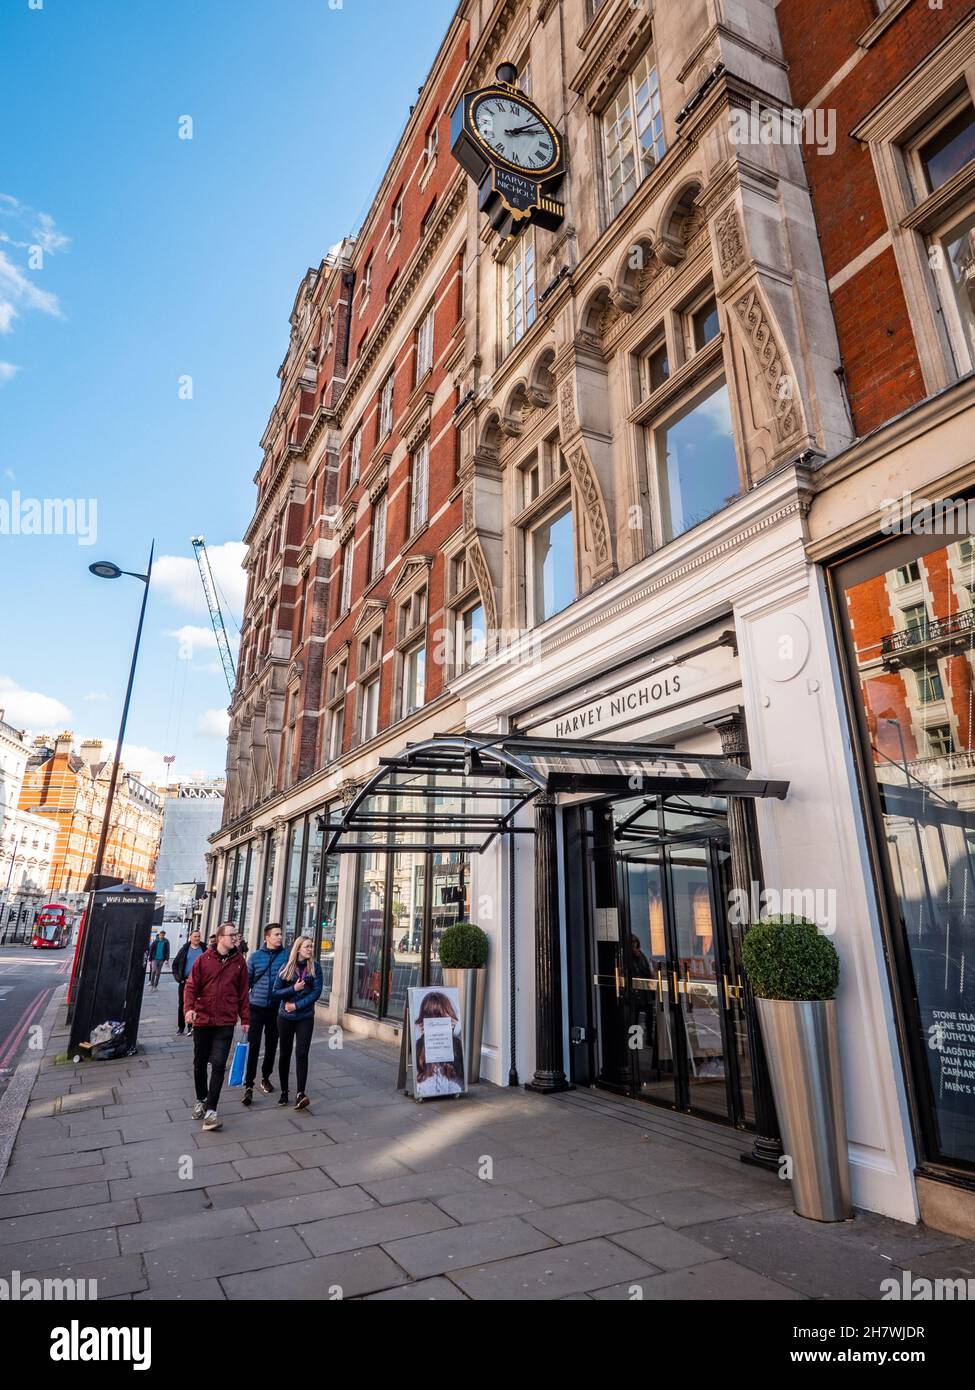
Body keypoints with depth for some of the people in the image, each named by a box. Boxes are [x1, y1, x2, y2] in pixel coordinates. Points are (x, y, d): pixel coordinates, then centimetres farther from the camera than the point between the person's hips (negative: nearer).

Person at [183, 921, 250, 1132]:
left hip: (226, 1022, 0)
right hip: (202, 1020, 1)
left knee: (218, 1064, -8)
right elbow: (191, 986, -2)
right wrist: (190, 1008, -18)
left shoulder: (239, 961, 0)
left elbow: (243, 992, 5)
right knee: (200, 1063, 15)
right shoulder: (204, 959, -5)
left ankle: (210, 1110, 0)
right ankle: (201, 1100, 37)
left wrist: (245, 1019, 6)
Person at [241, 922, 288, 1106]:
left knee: (272, 1046, 14)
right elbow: (246, 981, 5)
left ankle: (266, 1078, 33)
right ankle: (248, 1086, 3)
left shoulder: (287, 955, -5)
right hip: (256, 1007, -1)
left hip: (276, 1008, 1)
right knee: (253, 1046, -4)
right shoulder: (256, 956, -2)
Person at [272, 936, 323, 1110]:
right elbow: (276, 992, -3)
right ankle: (284, 1091, 24)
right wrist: (293, 988, -19)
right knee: (285, 1054, 11)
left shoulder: (315, 967, -4)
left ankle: (300, 1094, -10)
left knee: (301, 1054, -9)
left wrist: (297, 1005, -15)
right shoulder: (286, 968, -3)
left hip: (305, 1017, -1)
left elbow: (317, 991, -9)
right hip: (285, 1017, 1)